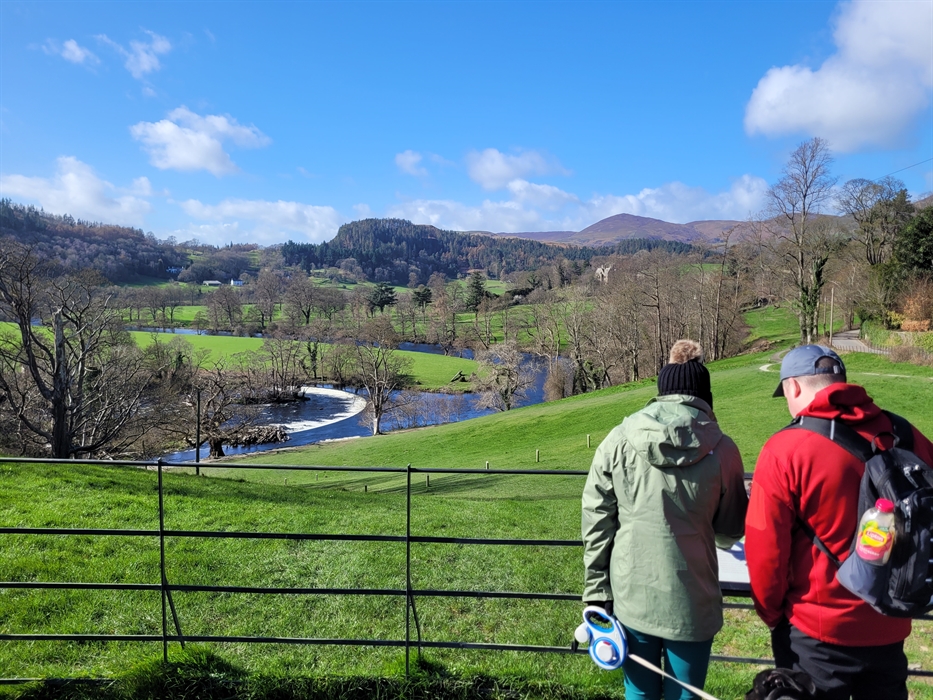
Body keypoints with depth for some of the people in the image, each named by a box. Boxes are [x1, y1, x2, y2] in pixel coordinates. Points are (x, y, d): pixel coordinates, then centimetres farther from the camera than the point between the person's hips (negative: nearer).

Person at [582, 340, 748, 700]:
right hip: (691, 601, -1)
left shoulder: (618, 440, -5)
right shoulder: (722, 450, -8)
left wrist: (596, 590, 7)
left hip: (631, 596, 2)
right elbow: (731, 532, 4)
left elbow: (596, 521, -2)